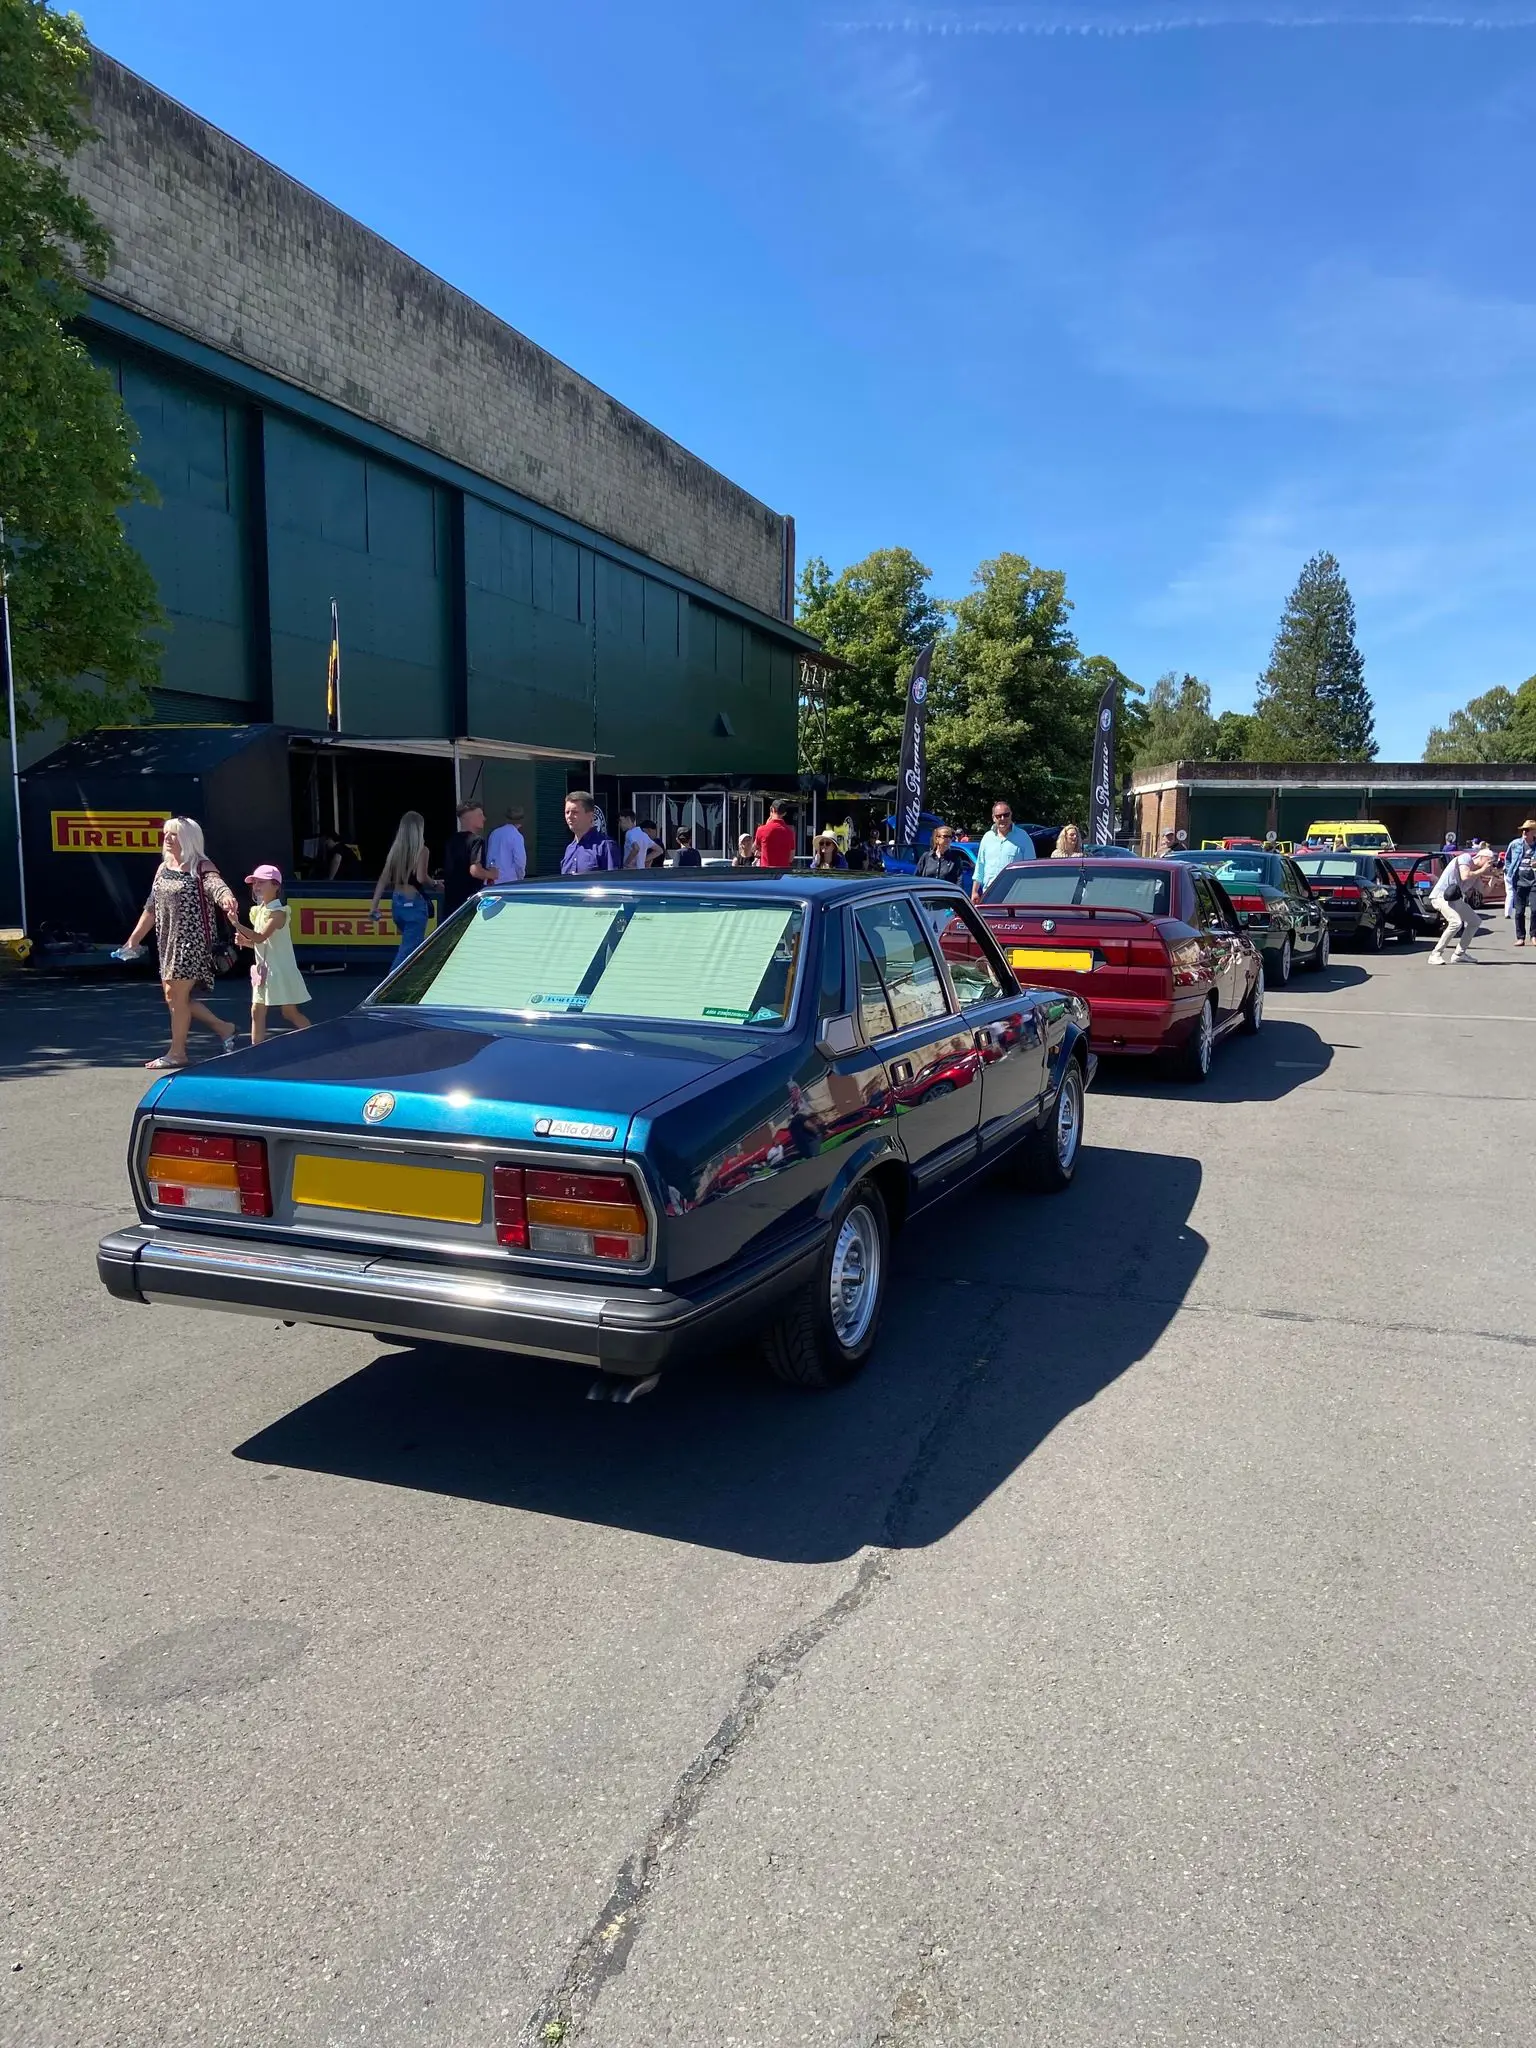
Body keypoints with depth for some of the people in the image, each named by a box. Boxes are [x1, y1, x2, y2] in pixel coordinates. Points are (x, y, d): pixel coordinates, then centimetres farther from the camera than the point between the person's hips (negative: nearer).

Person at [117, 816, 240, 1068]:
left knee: (178, 996, -4)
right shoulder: (163, 868, 12)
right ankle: (224, 1029, 21)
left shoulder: (201, 867, -9)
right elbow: (151, 907, 17)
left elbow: (217, 885, -30)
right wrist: (134, 939, 16)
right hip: (168, 942, 8)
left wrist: (227, 899, -54)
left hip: (192, 941, -8)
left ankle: (176, 1052, 8)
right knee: (171, 996, 9)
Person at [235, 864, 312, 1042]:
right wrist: (245, 941, -1)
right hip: (263, 969, 8)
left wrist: (237, 924, -36)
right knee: (257, 1011, 6)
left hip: (281, 969, -8)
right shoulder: (258, 911, 10)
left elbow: (261, 937, -28)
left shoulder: (278, 912, -16)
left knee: (290, 1012, -2)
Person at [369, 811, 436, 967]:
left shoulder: (395, 849, 6)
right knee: (409, 949, -3)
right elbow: (421, 878, -23)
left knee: (413, 945, 21)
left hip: (397, 903, 7)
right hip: (414, 903, -7)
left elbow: (383, 879, 5)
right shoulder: (422, 850, -11)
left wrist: (374, 906, 6)